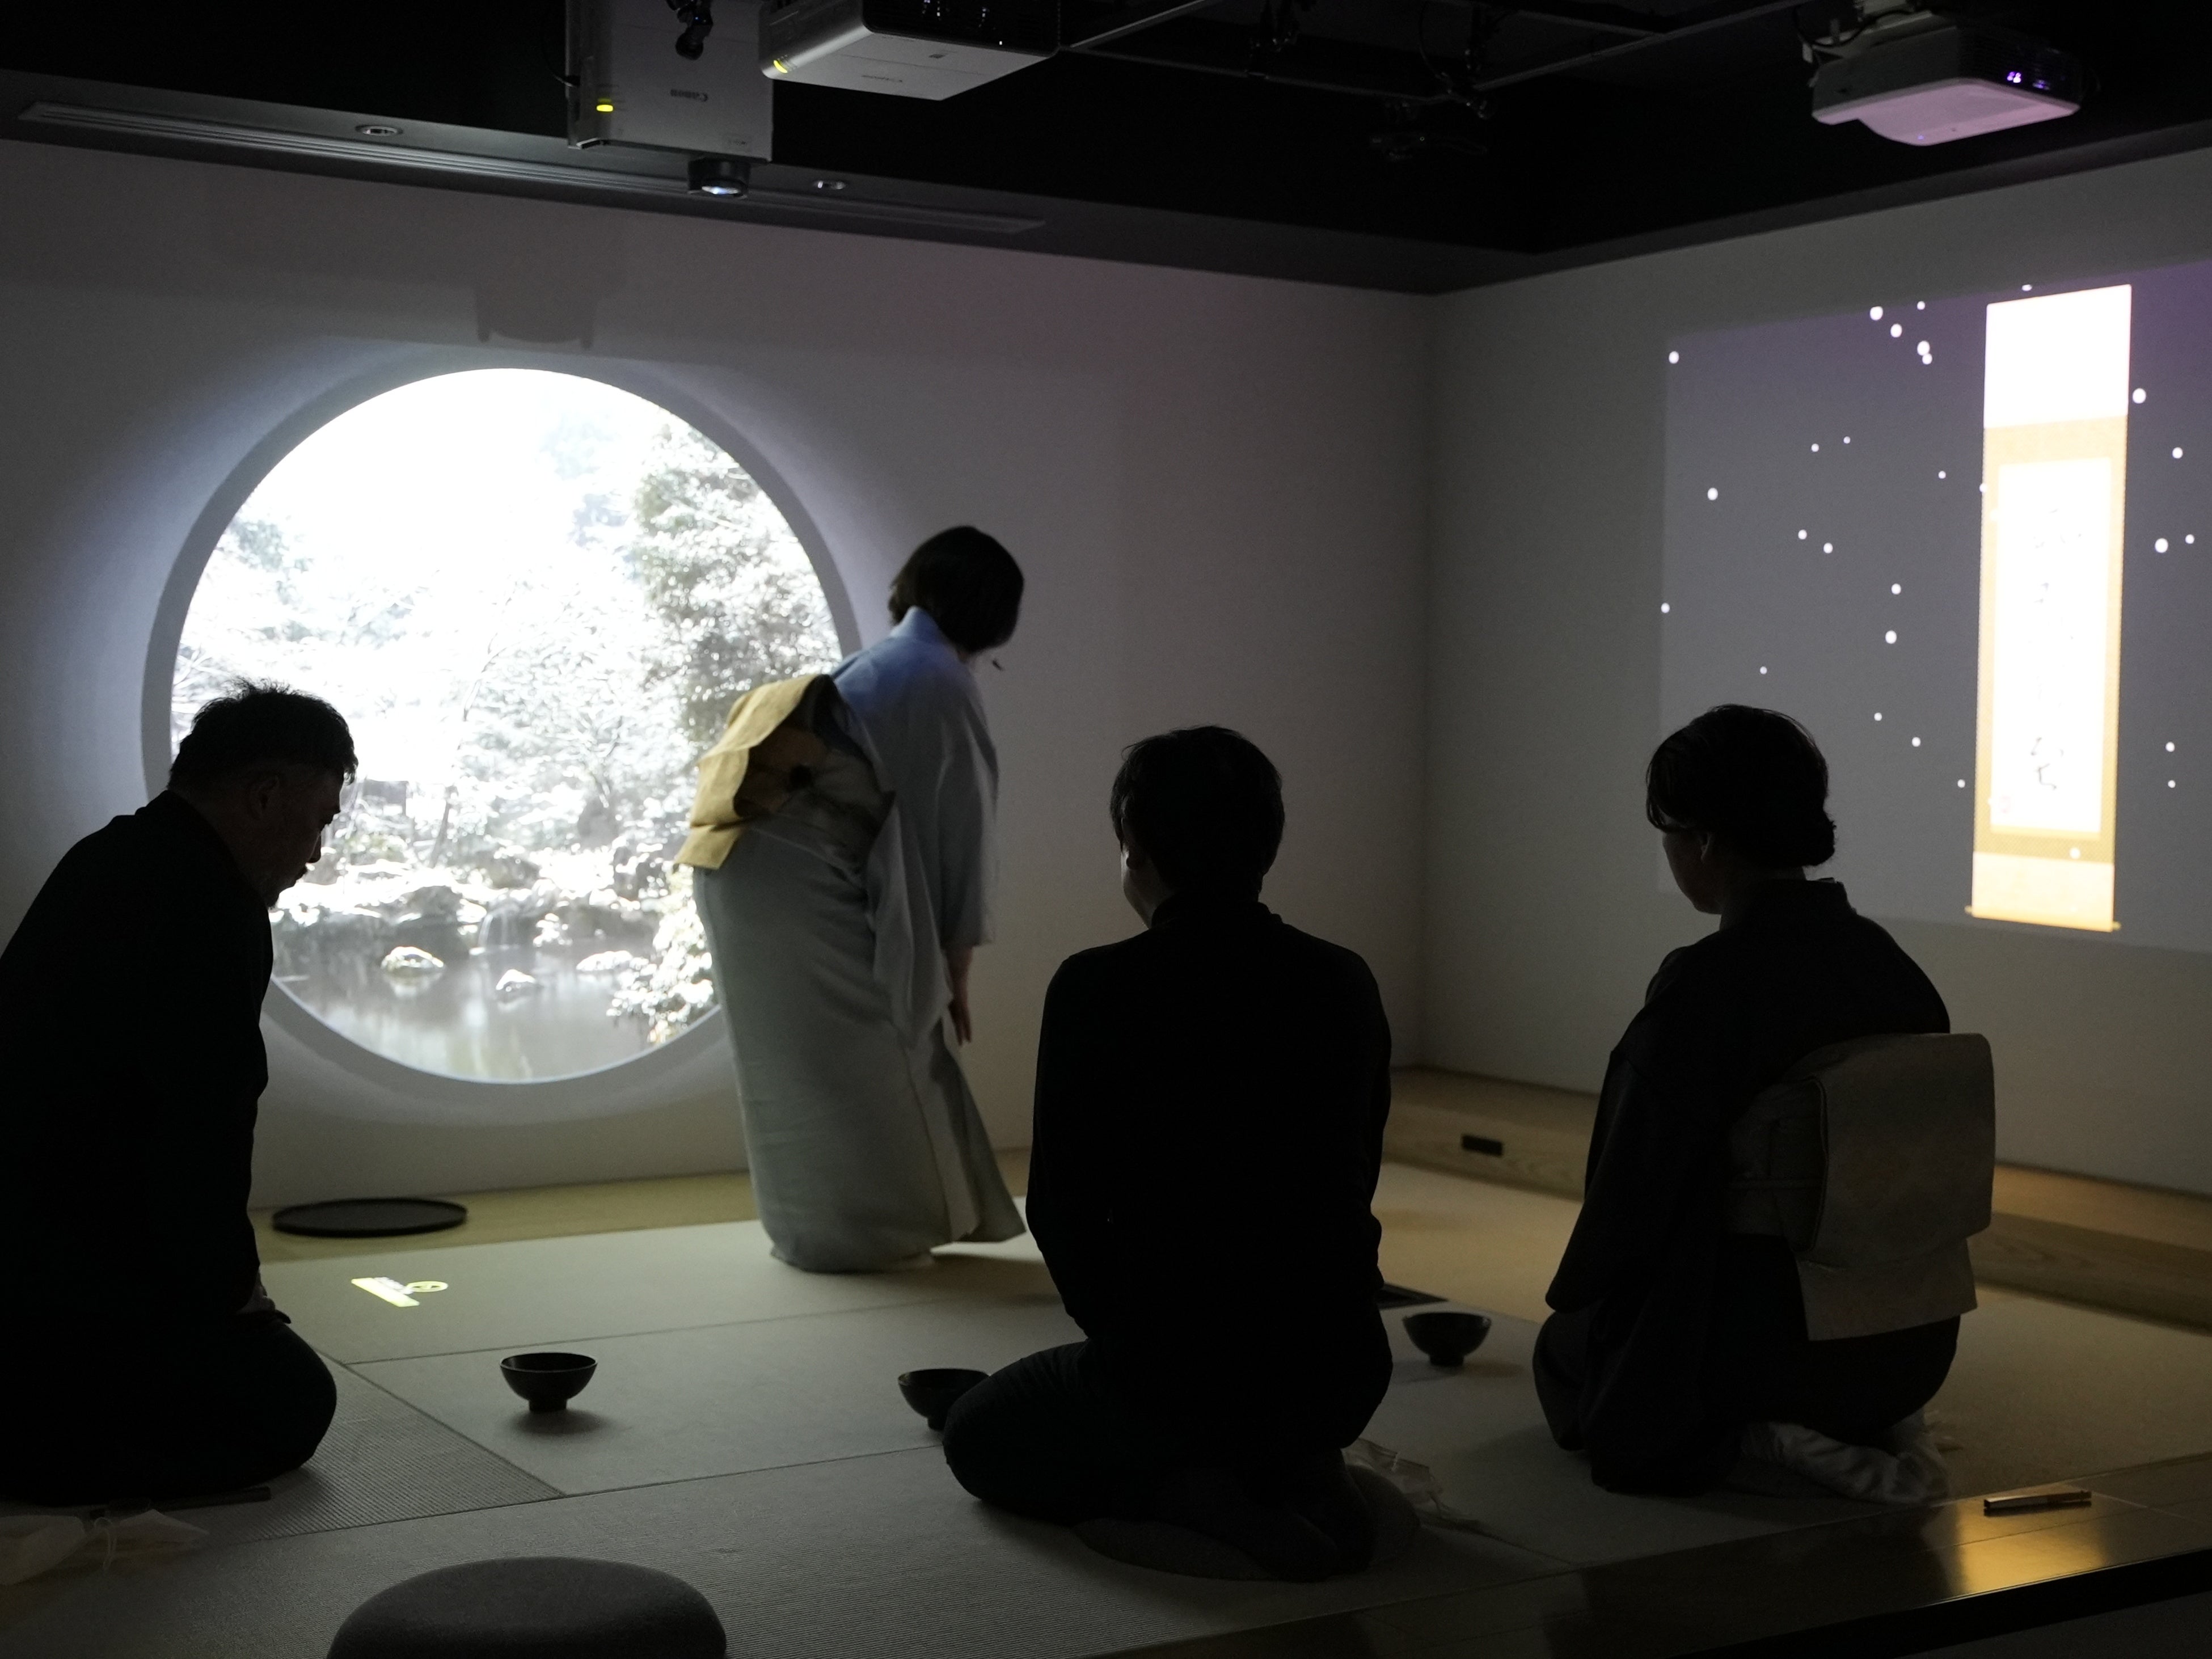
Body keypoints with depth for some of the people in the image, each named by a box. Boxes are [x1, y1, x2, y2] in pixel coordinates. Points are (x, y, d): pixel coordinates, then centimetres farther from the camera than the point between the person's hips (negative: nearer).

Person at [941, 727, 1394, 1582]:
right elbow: (1353, 1185, 9)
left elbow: (1062, 1208, -8)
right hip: (1338, 1372, 6)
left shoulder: (1097, 989, -14)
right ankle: (1298, 1476, 7)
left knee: (978, 1439, 23)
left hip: (1171, 1367, -5)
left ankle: (1198, 1493, -1)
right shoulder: (1345, 984, -1)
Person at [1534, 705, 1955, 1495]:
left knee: (1566, 1349, 23)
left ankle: (1723, 1443, 3)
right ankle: (1851, 1433, 18)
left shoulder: (1704, 985, -22)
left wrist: (1573, 1300, 5)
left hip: (1745, 1345, -8)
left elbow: (1635, 1185, -16)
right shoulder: (1893, 966, -1)